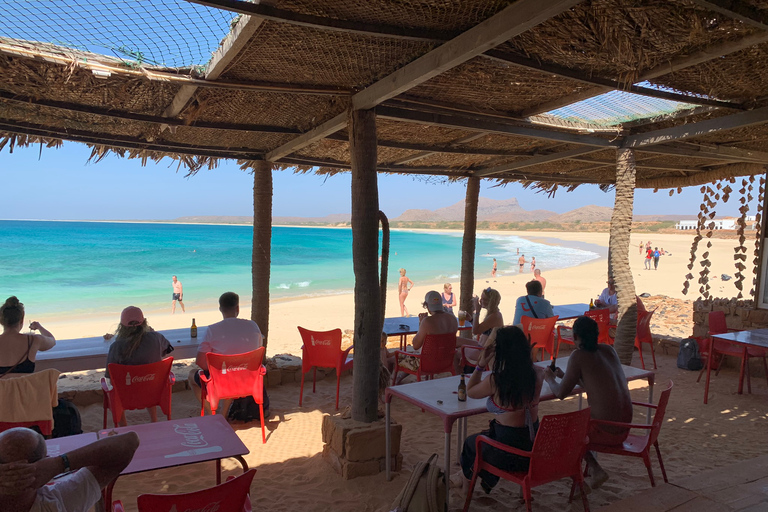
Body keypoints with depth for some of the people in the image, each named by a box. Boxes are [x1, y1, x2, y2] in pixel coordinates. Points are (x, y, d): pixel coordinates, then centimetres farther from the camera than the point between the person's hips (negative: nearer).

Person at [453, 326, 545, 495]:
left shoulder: (495, 381, -25)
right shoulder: (537, 374, -10)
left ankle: (466, 480, 56)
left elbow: (470, 391, -5)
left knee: (471, 443, 28)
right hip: (534, 446, 6)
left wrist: (480, 364, -8)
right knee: (485, 436, 34)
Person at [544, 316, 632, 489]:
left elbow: (560, 393, -9)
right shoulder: (608, 350, 8)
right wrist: (564, 375, 30)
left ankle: (595, 469, 11)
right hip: (625, 427, 7)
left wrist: (549, 378, 11)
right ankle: (594, 470, 29)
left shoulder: (578, 356, -13)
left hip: (606, 431, -7)